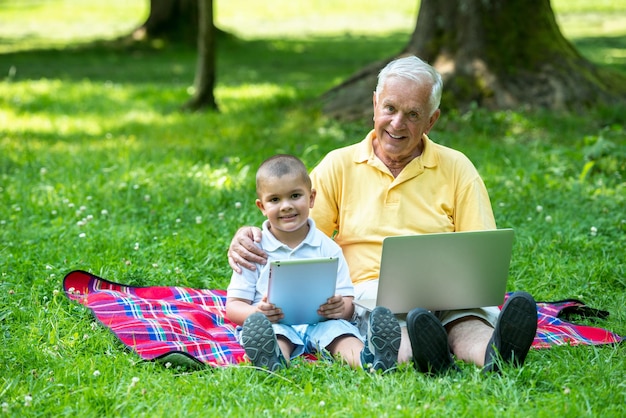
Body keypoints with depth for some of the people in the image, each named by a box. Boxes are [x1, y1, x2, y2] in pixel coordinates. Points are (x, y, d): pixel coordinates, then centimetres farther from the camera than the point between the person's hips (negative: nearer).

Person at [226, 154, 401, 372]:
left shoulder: (327, 247, 15)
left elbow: (347, 301, 12)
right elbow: (233, 306, 7)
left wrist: (341, 308, -15)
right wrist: (257, 312, -18)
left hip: (320, 323, 2)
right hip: (274, 324, -2)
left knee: (339, 329, -30)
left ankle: (365, 361, -61)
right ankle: (274, 361, -69)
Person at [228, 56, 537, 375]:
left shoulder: (456, 168, 13)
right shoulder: (338, 166, 14)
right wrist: (249, 238, -12)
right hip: (368, 289, 0)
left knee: (468, 317, -36)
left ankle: (494, 354, -67)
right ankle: (424, 357, -67)